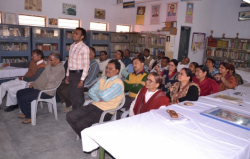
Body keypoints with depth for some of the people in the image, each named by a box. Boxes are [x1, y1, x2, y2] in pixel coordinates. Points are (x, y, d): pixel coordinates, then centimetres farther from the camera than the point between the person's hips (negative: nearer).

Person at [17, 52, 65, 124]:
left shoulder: (60, 69, -16)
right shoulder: (51, 66, 15)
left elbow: (50, 79, -30)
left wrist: (48, 67, -22)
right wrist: (34, 83, 13)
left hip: (46, 92, -11)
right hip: (38, 87, 11)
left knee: (24, 98, -20)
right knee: (19, 93, 8)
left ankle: (30, 116, -1)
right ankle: (26, 113, 17)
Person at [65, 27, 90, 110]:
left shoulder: (84, 48, -13)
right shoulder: (72, 46, 11)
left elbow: (86, 65, -16)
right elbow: (70, 62, 15)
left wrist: (82, 80, -19)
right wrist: (67, 75, 14)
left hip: (78, 74, -7)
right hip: (71, 73, 7)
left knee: (78, 97, 3)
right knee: (72, 96, 16)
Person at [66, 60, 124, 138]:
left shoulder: (118, 83, -12)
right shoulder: (103, 79, 14)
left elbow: (104, 96, -24)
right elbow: (91, 92, 10)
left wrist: (97, 92, -2)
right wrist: (98, 99, -10)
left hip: (104, 111, -8)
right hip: (93, 105, 8)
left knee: (81, 124, -23)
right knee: (70, 116, -2)